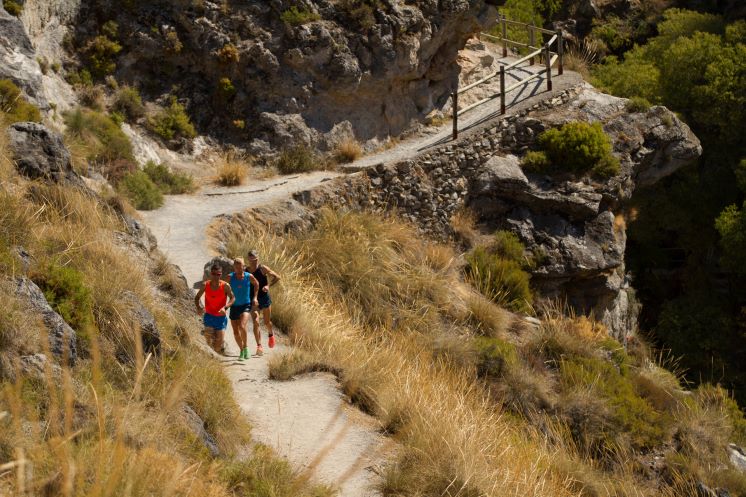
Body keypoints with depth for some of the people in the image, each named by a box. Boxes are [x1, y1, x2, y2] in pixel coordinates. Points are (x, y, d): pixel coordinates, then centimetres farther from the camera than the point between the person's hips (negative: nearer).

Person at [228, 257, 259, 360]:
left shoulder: (249, 276, -8)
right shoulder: (230, 277, -8)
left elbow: (256, 285, 12)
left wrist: (254, 297, 7)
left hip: (246, 305, -2)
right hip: (234, 306, 2)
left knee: (242, 326, -25)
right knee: (236, 332, 7)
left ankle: (246, 347, -6)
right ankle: (242, 351, 29)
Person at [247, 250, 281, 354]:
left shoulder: (263, 269, -8)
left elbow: (277, 277, -11)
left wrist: (268, 285, -24)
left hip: (265, 299, -1)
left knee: (267, 322, 12)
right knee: (256, 322, -14)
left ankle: (270, 334, 47)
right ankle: (259, 346, -14)